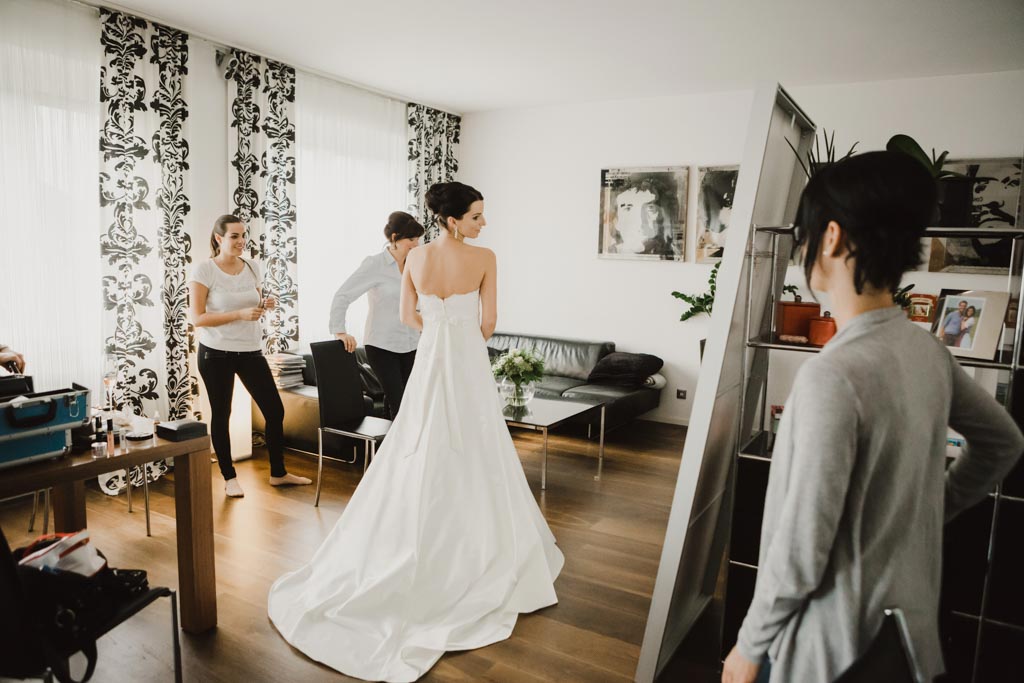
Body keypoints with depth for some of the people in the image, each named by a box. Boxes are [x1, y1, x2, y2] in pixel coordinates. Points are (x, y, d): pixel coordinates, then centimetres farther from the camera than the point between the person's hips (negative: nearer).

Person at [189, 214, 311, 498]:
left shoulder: (252, 267, 5)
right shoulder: (204, 270, -10)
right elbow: (197, 318, -14)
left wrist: (265, 305, -5)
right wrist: (240, 314, -23)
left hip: (250, 350, 5)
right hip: (216, 354, -5)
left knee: (275, 410, 5)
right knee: (221, 414, 8)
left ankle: (278, 473, 22)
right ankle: (229, 478, 24)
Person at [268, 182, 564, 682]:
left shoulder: (416, 258, 2)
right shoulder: (484, 258, -11)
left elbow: (409, 316, 8)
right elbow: (488, 321, -6)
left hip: (429, 361, 4)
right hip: (468, 365, -4)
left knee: (420, 460, 13)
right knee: (471, 463, 7)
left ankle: (409, 556, 21)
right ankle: (474, 553, 19)